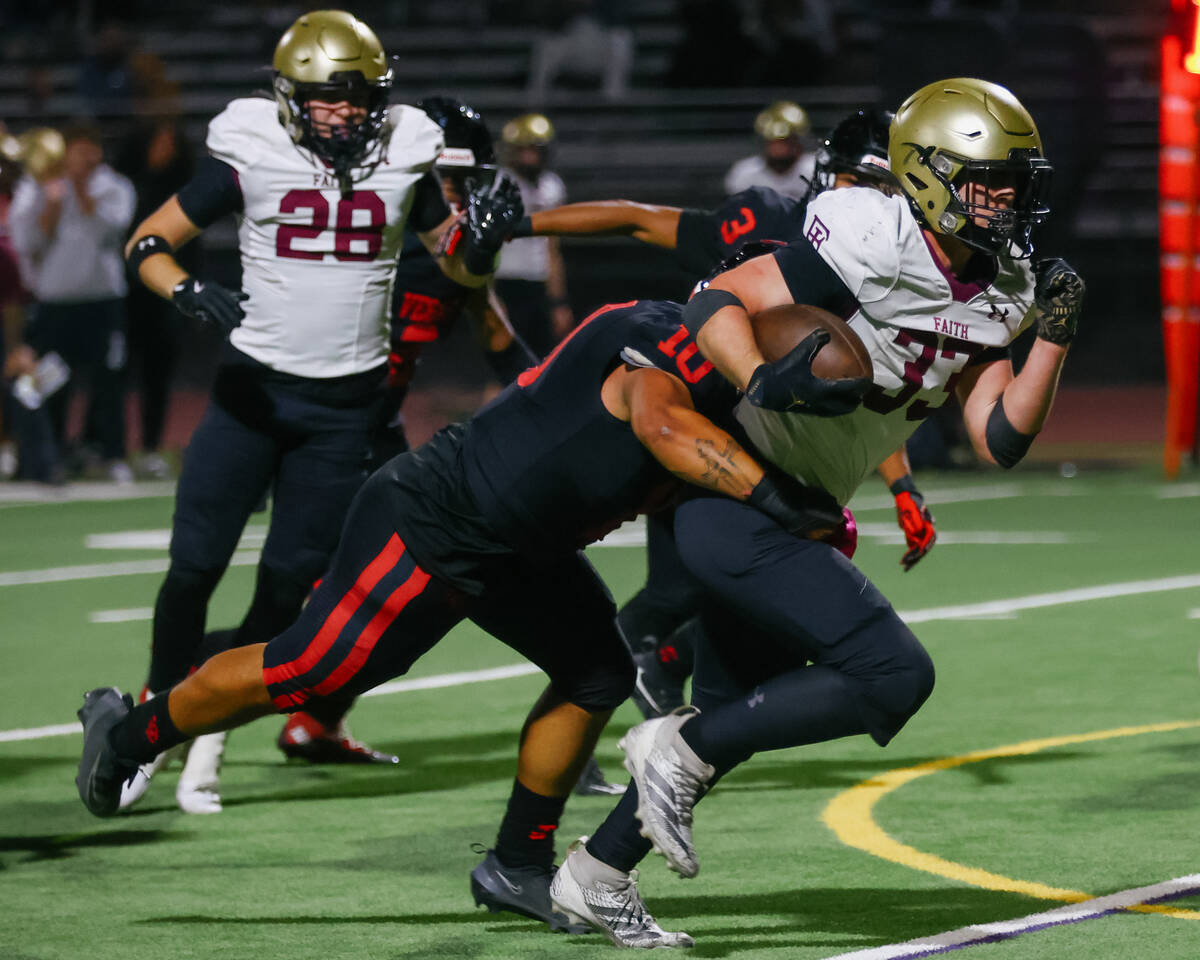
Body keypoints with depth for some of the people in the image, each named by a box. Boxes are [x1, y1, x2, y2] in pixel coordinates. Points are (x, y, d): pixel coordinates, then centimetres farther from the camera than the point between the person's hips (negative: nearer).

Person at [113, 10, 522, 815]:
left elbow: (463, 269, 9)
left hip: (345, 406, 1)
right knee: (195, 565, -7)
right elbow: (148, 244, -1)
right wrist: (190, 293, -22)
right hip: (254, 386, -1)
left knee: (289, 583, -2)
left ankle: (208, 744, 11)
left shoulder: (403, 160, 1)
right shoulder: (251, 156, -6)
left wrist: (486, 235, -13)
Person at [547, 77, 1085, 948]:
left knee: (734, 713, 20)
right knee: (894, 676, -17)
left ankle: (596, 877, 33)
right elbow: (718, 304, -20)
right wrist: (761, 379, -38)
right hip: (736, 504, -10)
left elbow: (1001, 441, 3)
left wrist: (1054, 338, -8)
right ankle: (681, 748, -7)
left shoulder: (999, 295, 6)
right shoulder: (875, 246, -19)